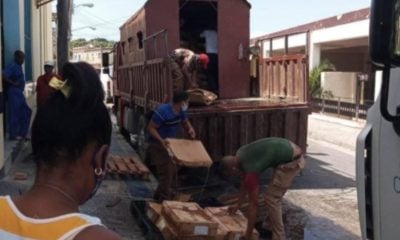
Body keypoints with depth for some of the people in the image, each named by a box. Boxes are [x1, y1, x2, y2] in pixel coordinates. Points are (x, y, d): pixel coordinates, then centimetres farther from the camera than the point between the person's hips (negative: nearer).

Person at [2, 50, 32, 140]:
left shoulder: (19, 67, 14)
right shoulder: (12, 66, -14)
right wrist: (13, 83, -19)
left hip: (19, 93, 10)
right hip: (13, 93, -10)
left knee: (26, 112, 12)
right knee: (14, 114, -2)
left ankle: (22, 133, 19)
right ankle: (13, 135, 7)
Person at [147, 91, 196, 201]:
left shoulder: (181, 111, -2)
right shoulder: (162, 111, -27)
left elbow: (185, 122, 16)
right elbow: (150, 128, -23)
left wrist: (190, 129, -7)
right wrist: (161, 140, -37)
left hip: (169, 144, 9)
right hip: (157, 145, -9)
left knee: (172, 170, 18)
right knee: (166, 172, -12)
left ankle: (160, 194, 35)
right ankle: (164, 200, -1)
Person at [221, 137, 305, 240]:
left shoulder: (250, 170, -19)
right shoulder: (240, 155, 6)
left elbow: (253, 203, -14)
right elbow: (244, 182, 23)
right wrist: (238, 205, 33)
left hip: (291, 161, -10)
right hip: (291, 153, 10)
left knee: (272, 198, -3)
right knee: (275, 196, 21)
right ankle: (271, 224, 36)